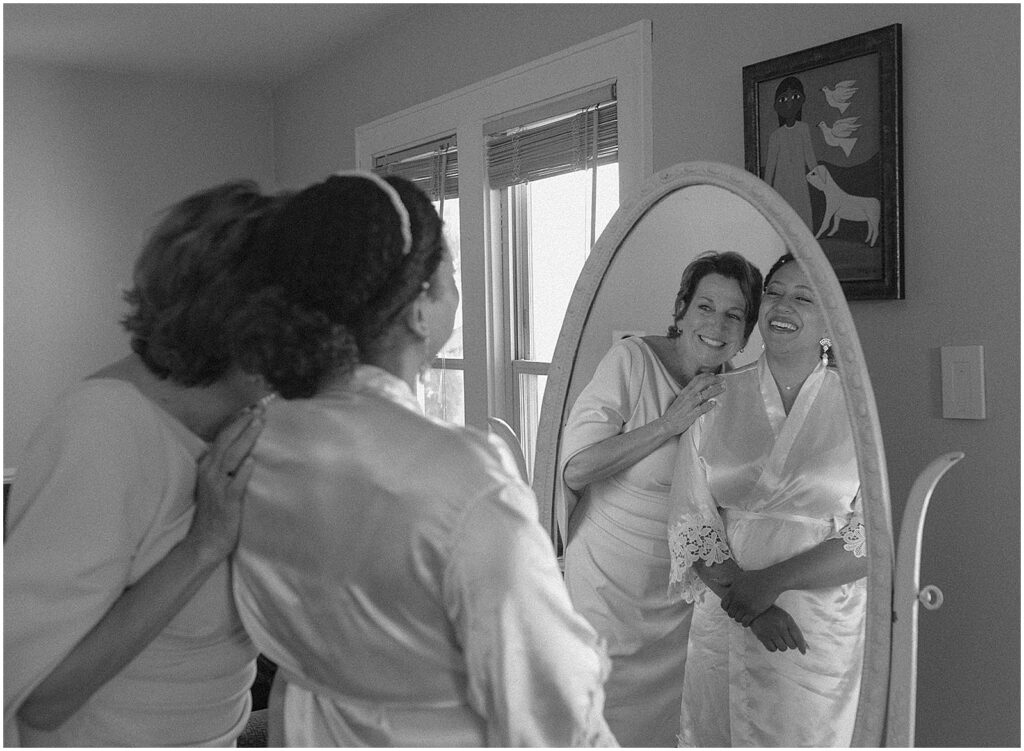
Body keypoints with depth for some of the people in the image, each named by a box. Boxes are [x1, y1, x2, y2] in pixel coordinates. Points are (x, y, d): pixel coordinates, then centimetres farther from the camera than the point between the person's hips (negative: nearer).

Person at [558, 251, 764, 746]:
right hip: (611, 582, -4)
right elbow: (575, 467, -19)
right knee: (604, 728, 6)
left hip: (685, 594, 4)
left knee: (671, 726, 14)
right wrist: (669, 423, -22)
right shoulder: (633, 361, -14)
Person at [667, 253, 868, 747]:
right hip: (723, 622, 2)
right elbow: (690, 519, -1)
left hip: (822, 631, -2)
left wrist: (770, 581, -15)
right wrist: (749, 608, -12)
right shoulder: (716, 399, 3)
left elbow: (872, 538, -7)